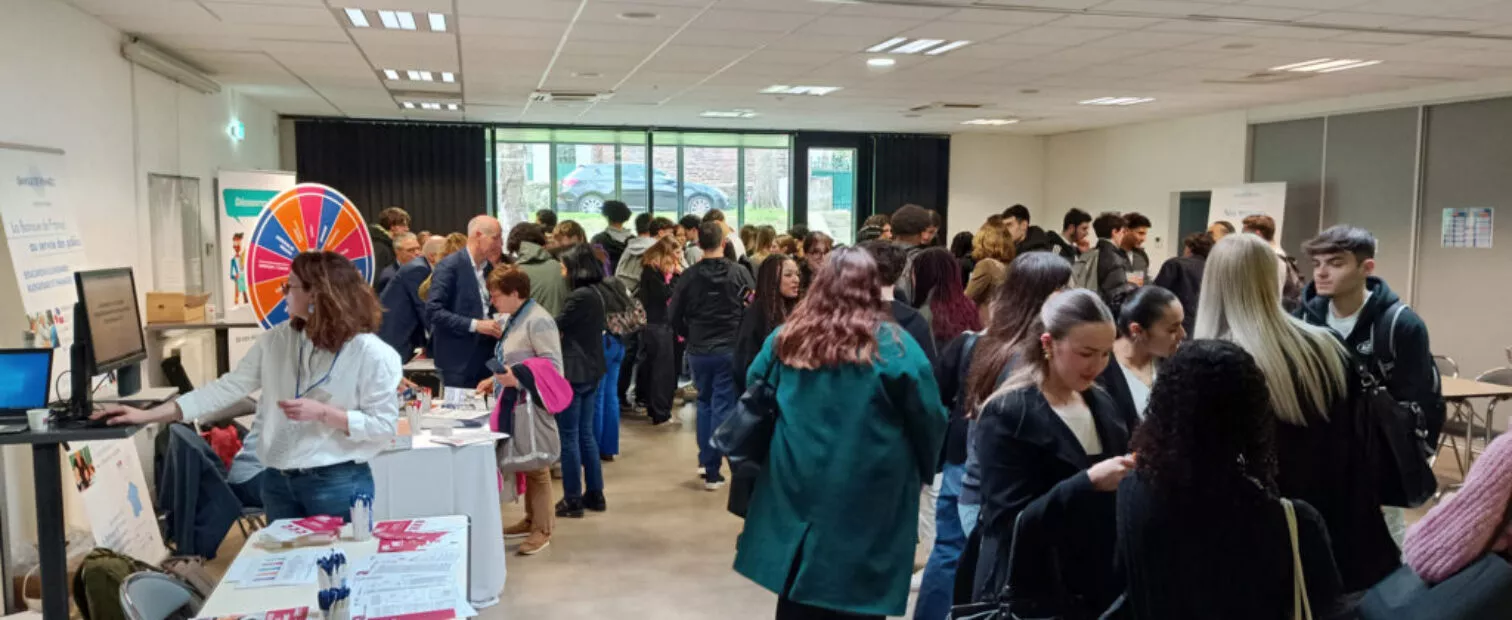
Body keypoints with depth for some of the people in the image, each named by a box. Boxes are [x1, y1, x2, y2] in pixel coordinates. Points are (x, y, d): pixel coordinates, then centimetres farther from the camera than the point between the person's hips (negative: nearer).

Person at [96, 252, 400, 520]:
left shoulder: (370, 353, -13)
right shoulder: (276, 340, 2)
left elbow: (384, 425, -12)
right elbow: (226, 388, 2)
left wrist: (323, 413, -20)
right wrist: (148, 415, -1)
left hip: (338, 484, -5)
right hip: (279, 482, 5)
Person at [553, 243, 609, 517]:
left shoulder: (579, 297, -19)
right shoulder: (595, 294, 10)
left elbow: (554, 327, -15)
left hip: (573, 372, -9)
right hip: (590, 371, 9)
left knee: (569, 437, -1)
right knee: (585, 434, 15)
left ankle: (572, 501, 5)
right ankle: (595, 494, 20)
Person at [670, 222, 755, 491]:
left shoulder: (689, 276, -6)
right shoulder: (739, 273, -9)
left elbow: (675, 317, -3)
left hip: (698, 351, 2)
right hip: (730, 350, -2)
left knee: (704, 403, 20)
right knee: (722, 407, 4)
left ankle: (706, 462, 22)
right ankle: (711, 470, 4)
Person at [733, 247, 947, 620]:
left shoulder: (784, 339, 3)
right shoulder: (894, 346, -10)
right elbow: (930, 422, -6)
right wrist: (922, 470, 12)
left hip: (794, 491, 4)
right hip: (865, 502, -4)